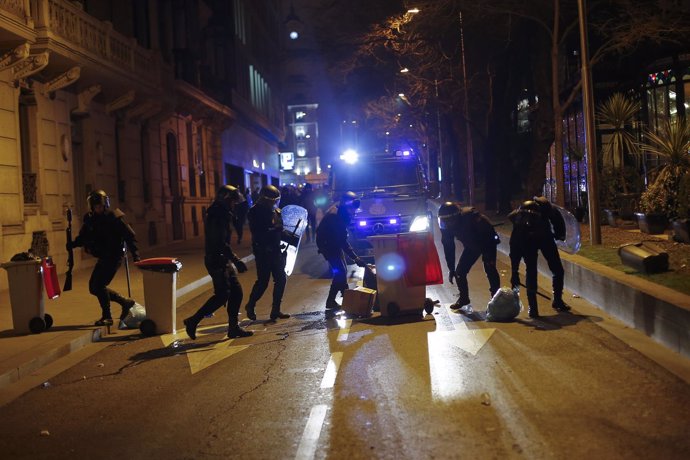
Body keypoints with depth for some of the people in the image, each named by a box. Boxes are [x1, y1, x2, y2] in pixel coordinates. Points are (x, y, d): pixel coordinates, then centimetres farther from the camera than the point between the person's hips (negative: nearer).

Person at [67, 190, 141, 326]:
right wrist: (73, 244, -8)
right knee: (94, 287, 9)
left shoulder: (115, 218, -13)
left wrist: (135, 255, -18)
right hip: (103, 257, 8)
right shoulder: (90, 219, 5)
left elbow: (130, 236, -12)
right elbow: (83, 237, 12)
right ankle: (125, 302, 21)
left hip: (114, 257, -8)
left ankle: (107, 316, 0)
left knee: (99, 285, -14)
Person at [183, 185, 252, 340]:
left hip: (223, 260, 10)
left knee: (236, 291, 9)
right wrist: (236, 260, -25)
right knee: (222, 295, -8)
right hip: (217, 261, -10)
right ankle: (193, 321, 1)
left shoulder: (221, 213, 15)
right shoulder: (217, 215, -17)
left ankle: (233, 327, 14)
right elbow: (221, 243, -25)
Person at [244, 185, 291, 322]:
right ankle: (250, 306, 20)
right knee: (263, 281, -3)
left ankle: (276, 310, 14)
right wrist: (274, 230, -27)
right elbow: (258, 233, -18)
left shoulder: (276, 211, 9)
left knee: (281, 279, 4)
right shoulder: (255, 212, -9)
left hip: (276, 250, 6)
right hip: (263, 252, -6)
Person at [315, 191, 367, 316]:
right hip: (327, 244, -9)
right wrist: (355, 257, -32)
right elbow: (342, 241, -31)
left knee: (341, 271, 13)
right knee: (340, 272, -13)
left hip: (334, 243, 9)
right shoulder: (334, 216, -30)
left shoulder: (341, 212, -2)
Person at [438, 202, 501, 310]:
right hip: (471, 245, 5)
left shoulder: (471, 217, -39)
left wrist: (489, 259, -32)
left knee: (490, 270, -19)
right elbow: (448, 247, -10)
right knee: (459, 272, -1)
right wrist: (451, 269, -10)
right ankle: (463, 298, 17)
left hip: (487, 242, -5)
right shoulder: (445, 225, -21)